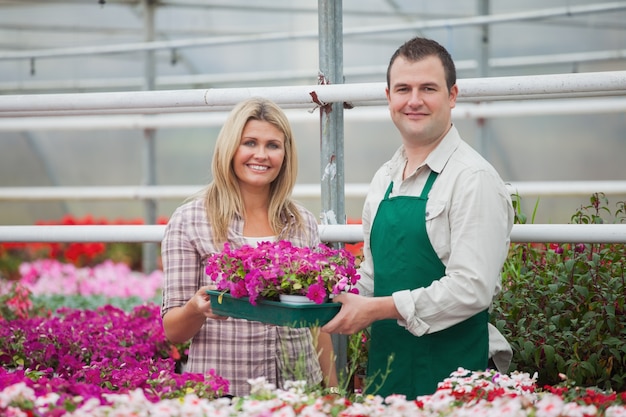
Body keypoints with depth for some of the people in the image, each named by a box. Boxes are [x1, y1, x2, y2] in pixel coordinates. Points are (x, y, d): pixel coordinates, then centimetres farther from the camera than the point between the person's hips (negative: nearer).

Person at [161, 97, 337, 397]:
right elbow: (172, 330, -5)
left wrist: (332, 391, 7)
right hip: (221, 392, -3)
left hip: (298, 389, 3)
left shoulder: (304, 223, 7)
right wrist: (196, 309, -25)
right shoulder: (189, 221, -4)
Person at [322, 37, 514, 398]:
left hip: (449, 373, -7)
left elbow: (472, 288, -20)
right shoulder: (384, 179, 13)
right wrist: (336, 301, 3)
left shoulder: (474, 179, -12)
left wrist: (376, 309, -17)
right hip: (385, 367, 7)